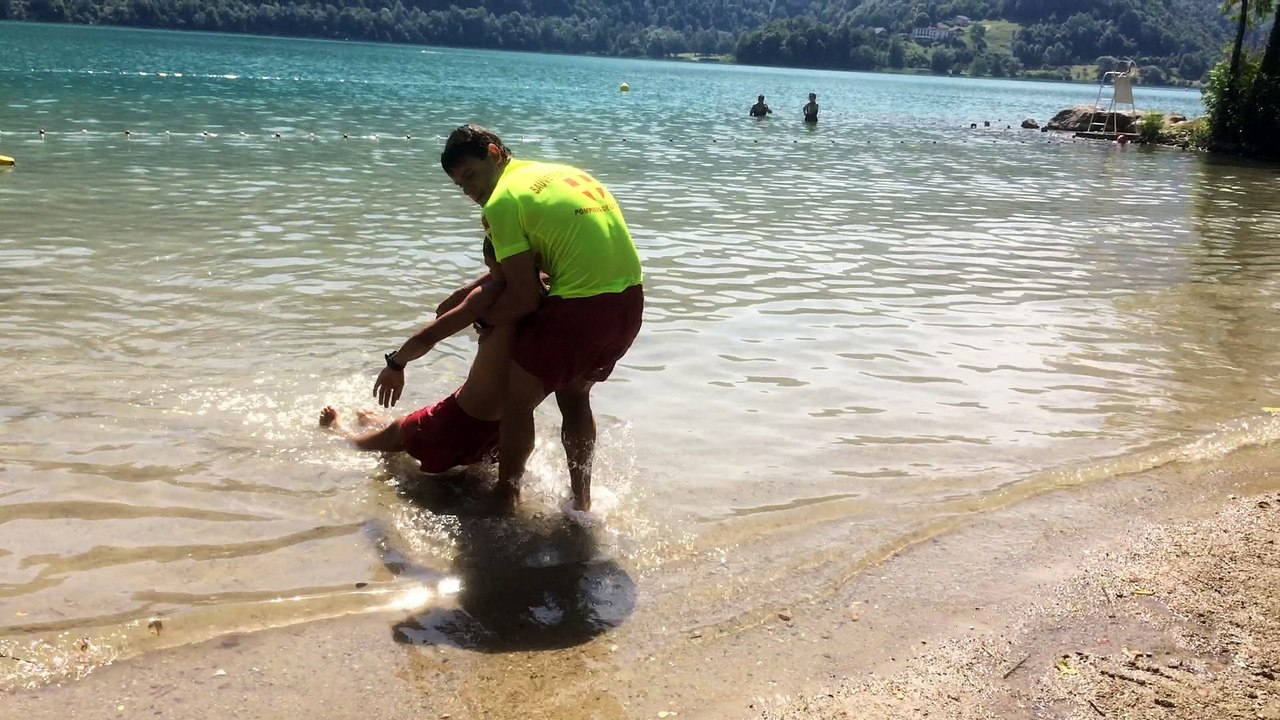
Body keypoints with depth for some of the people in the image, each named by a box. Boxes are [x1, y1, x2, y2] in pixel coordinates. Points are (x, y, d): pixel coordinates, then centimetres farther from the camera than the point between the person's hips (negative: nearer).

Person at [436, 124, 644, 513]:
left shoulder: (502, 201, -6)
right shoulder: (559, 172, 20)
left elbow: (525, 297, -9)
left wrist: (482, 319, 9)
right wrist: (474, 288, 29)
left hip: (580, 306, -8)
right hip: (630, 300, 9)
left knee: (518, 399, 11)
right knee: (574, 394, 27)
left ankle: (506, 496, 23)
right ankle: (581, 500, 33)